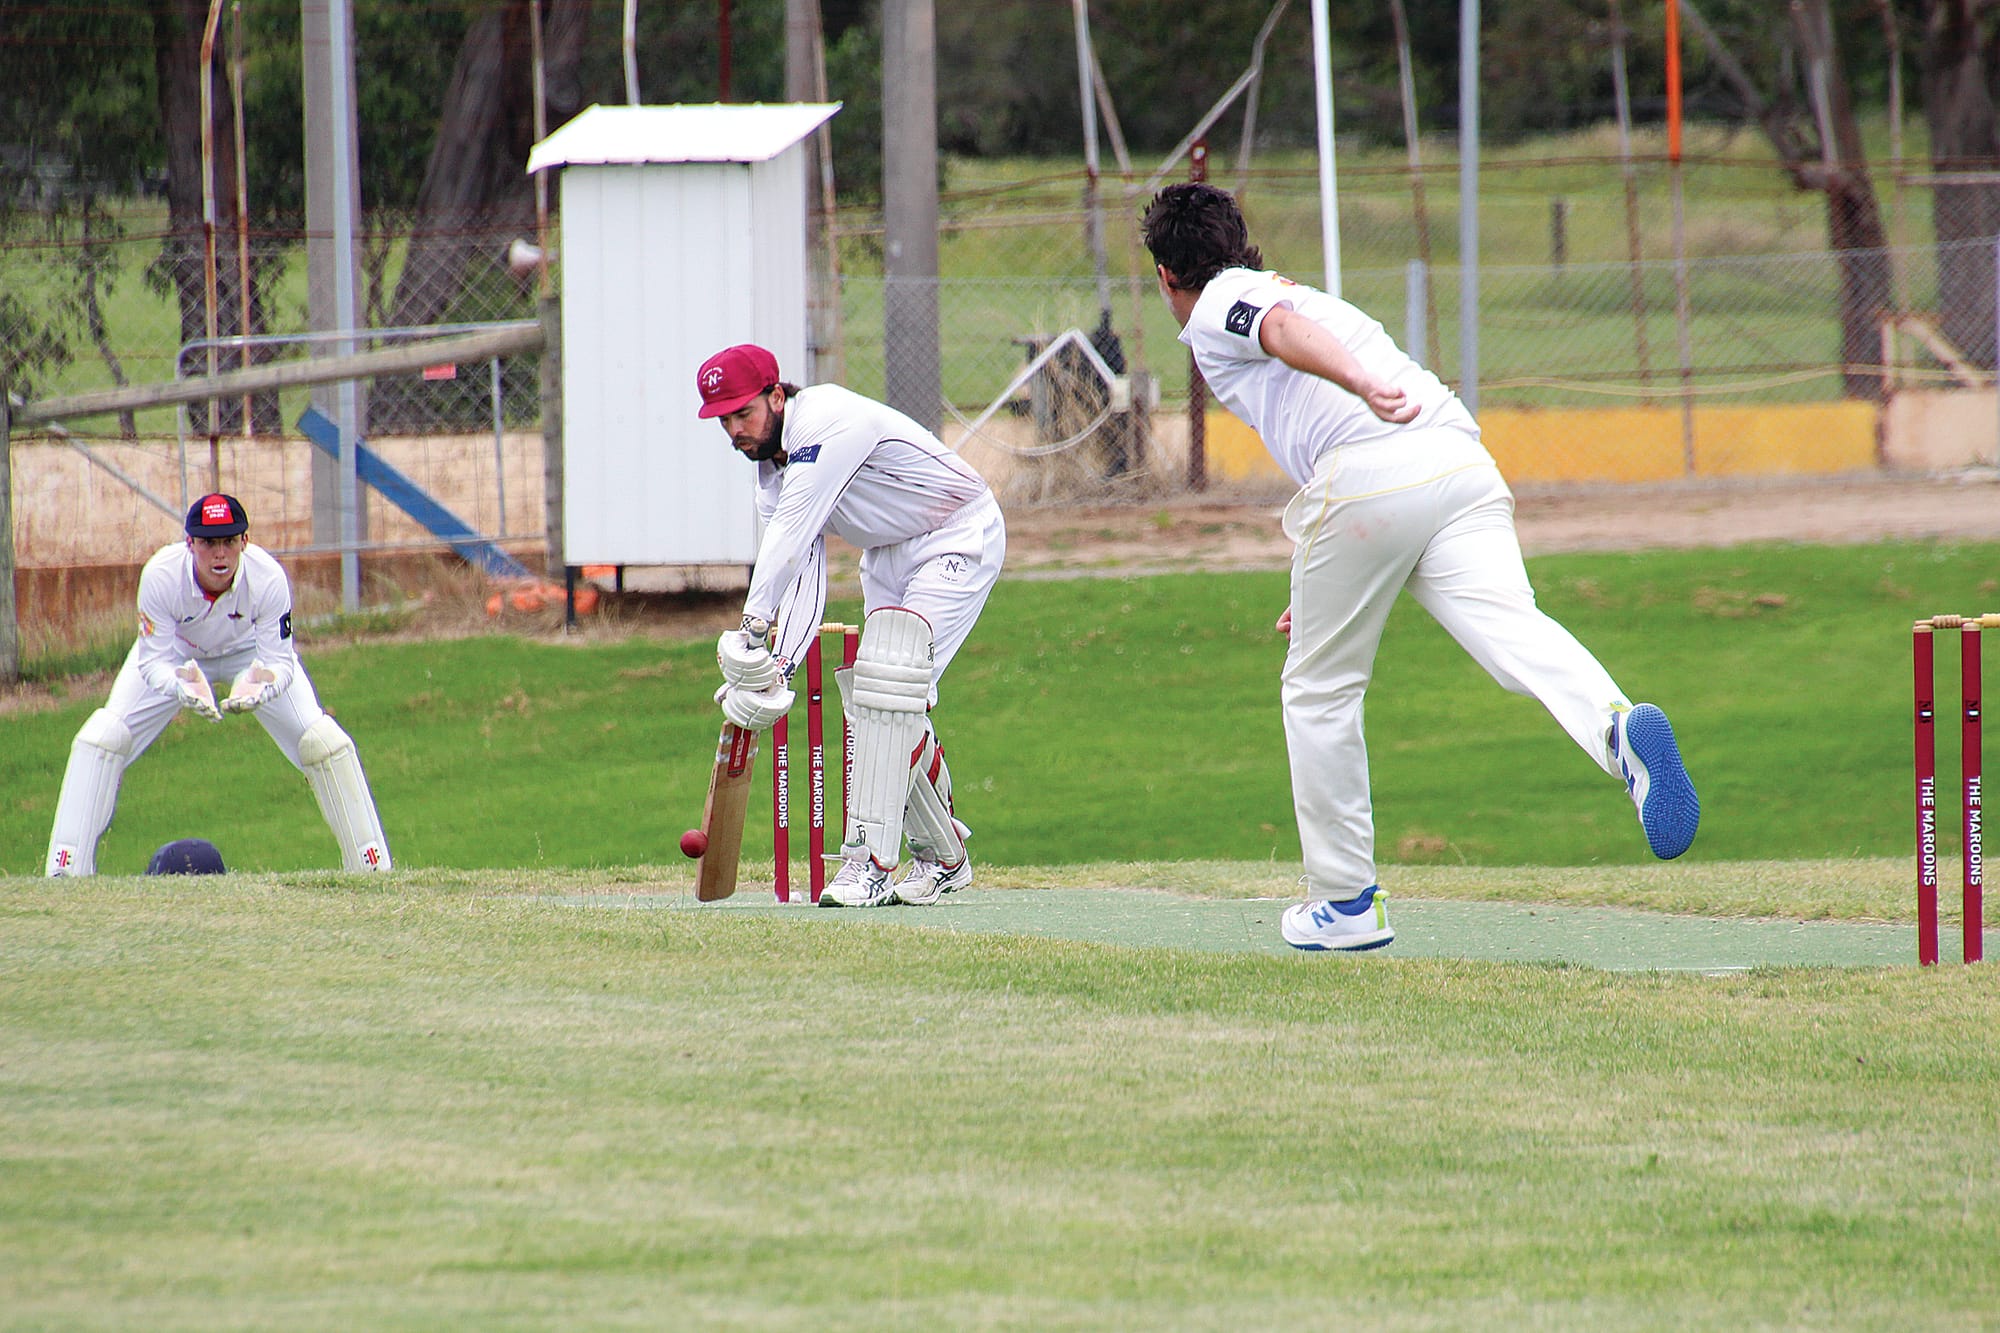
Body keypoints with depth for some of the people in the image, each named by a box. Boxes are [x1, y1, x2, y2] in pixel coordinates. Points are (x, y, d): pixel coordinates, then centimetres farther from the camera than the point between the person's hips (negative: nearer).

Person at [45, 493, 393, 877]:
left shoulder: (268, 578, -34)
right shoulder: (160, 576, -36)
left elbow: (280, 661, -28)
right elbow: (154, 661, -31)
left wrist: (263, 686, -52)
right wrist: (182, 686, -54)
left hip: (250, 653, 0)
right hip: (177, 655, 0)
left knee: (324, 742, -15)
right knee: (100, 739, -18)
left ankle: (374, 870, 0)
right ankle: (66, 874, -11)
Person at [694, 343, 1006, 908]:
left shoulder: (826, 424, -26)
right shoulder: (774, 463, 2)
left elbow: (791, 535, -36)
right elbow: (803, 575, -5)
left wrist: (754, 624, -43)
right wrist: (780, 663, -19)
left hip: (959, 539, -9)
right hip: (888, 556, 9)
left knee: (891, 683, -23)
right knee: (884, 708, 4)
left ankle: (871, 861, -26)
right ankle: (942, 856, 21)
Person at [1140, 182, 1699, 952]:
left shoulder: (1217, 309, 15)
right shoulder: (1297, 293, 40)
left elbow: (1287, 330, -9)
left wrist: (1365, 388, -30)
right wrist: (1323, 592, 46)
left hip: (1365, 470, -6)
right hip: (1463, 457, 6)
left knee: (1320, 687, 12)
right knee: (1511, 626, -18)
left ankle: (1344, 901, 17)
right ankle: (1616, 729, -49)